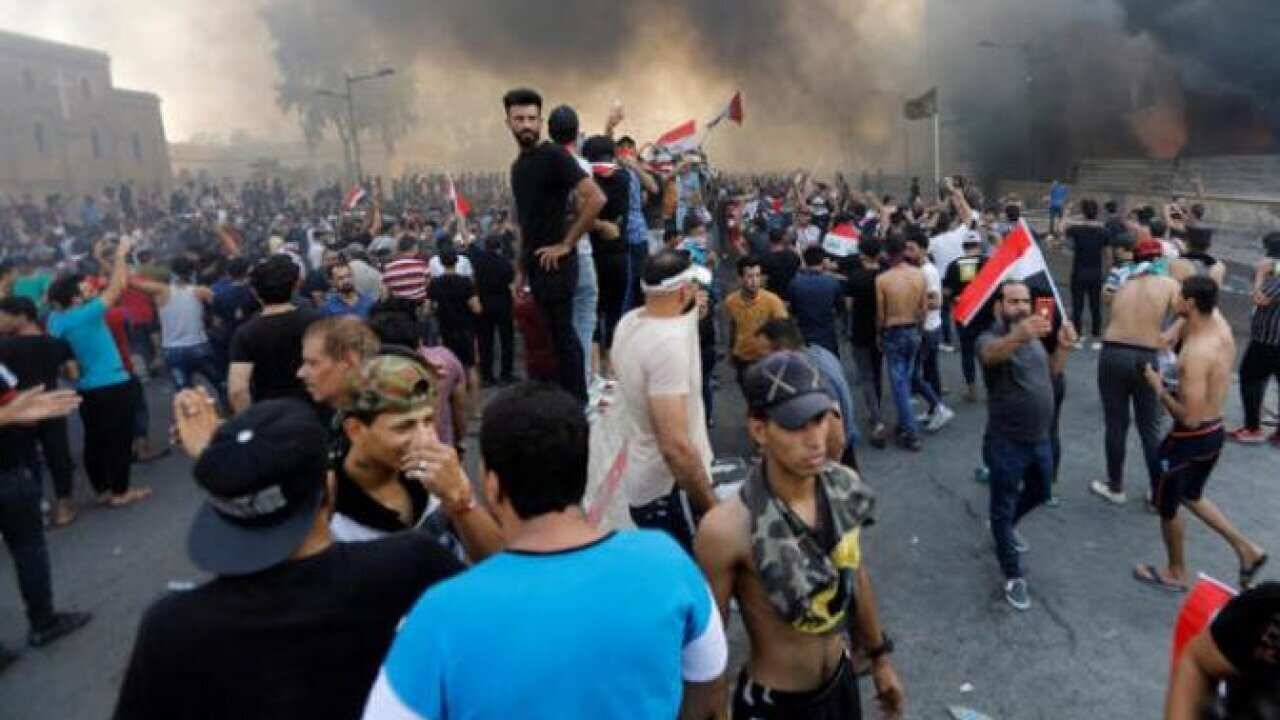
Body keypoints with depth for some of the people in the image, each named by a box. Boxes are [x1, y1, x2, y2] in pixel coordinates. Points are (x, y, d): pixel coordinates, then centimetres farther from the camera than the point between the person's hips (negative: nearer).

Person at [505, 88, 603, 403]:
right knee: (552, 334, 12)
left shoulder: (554, 156, -10)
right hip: (535, 264, 8)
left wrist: (567, 244, -17)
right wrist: (521, 271, 19)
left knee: (562, 333, -4)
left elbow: (596, 198, -21)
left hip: (555, 263, -8)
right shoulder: (517, 166, 14)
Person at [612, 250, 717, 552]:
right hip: (669, 491, -9)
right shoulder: (668, 343, -27)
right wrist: (712, 506, -22)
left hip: (642, 482, 9)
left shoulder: (629, 322, -1)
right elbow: (675, 446, -30)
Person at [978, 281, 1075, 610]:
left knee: (1040, 492, 27)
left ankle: (1007, 526, 54)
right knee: (1003, 507, 6)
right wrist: (1018, 336, -68)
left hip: (1040, 438, 8)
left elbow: (1050, 372, 18)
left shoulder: (1032, 336, 6)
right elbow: (993, 352, -45)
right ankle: (1013, 576, 21)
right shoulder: (990, 338, -20)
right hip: (1007, 442, -8)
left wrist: (1063, 347, -3)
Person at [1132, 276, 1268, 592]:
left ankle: (1177, 574, 31)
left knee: (1166, 506, 14)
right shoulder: (1221, 326, -6)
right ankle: (1247, 549, 28)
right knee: (1191, 496, 30)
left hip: (1191, 438, -9)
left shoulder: (1195, 353, -31)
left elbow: (1190, 417, -30)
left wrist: (1159, 389, -18)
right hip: (1215, 431, 9)